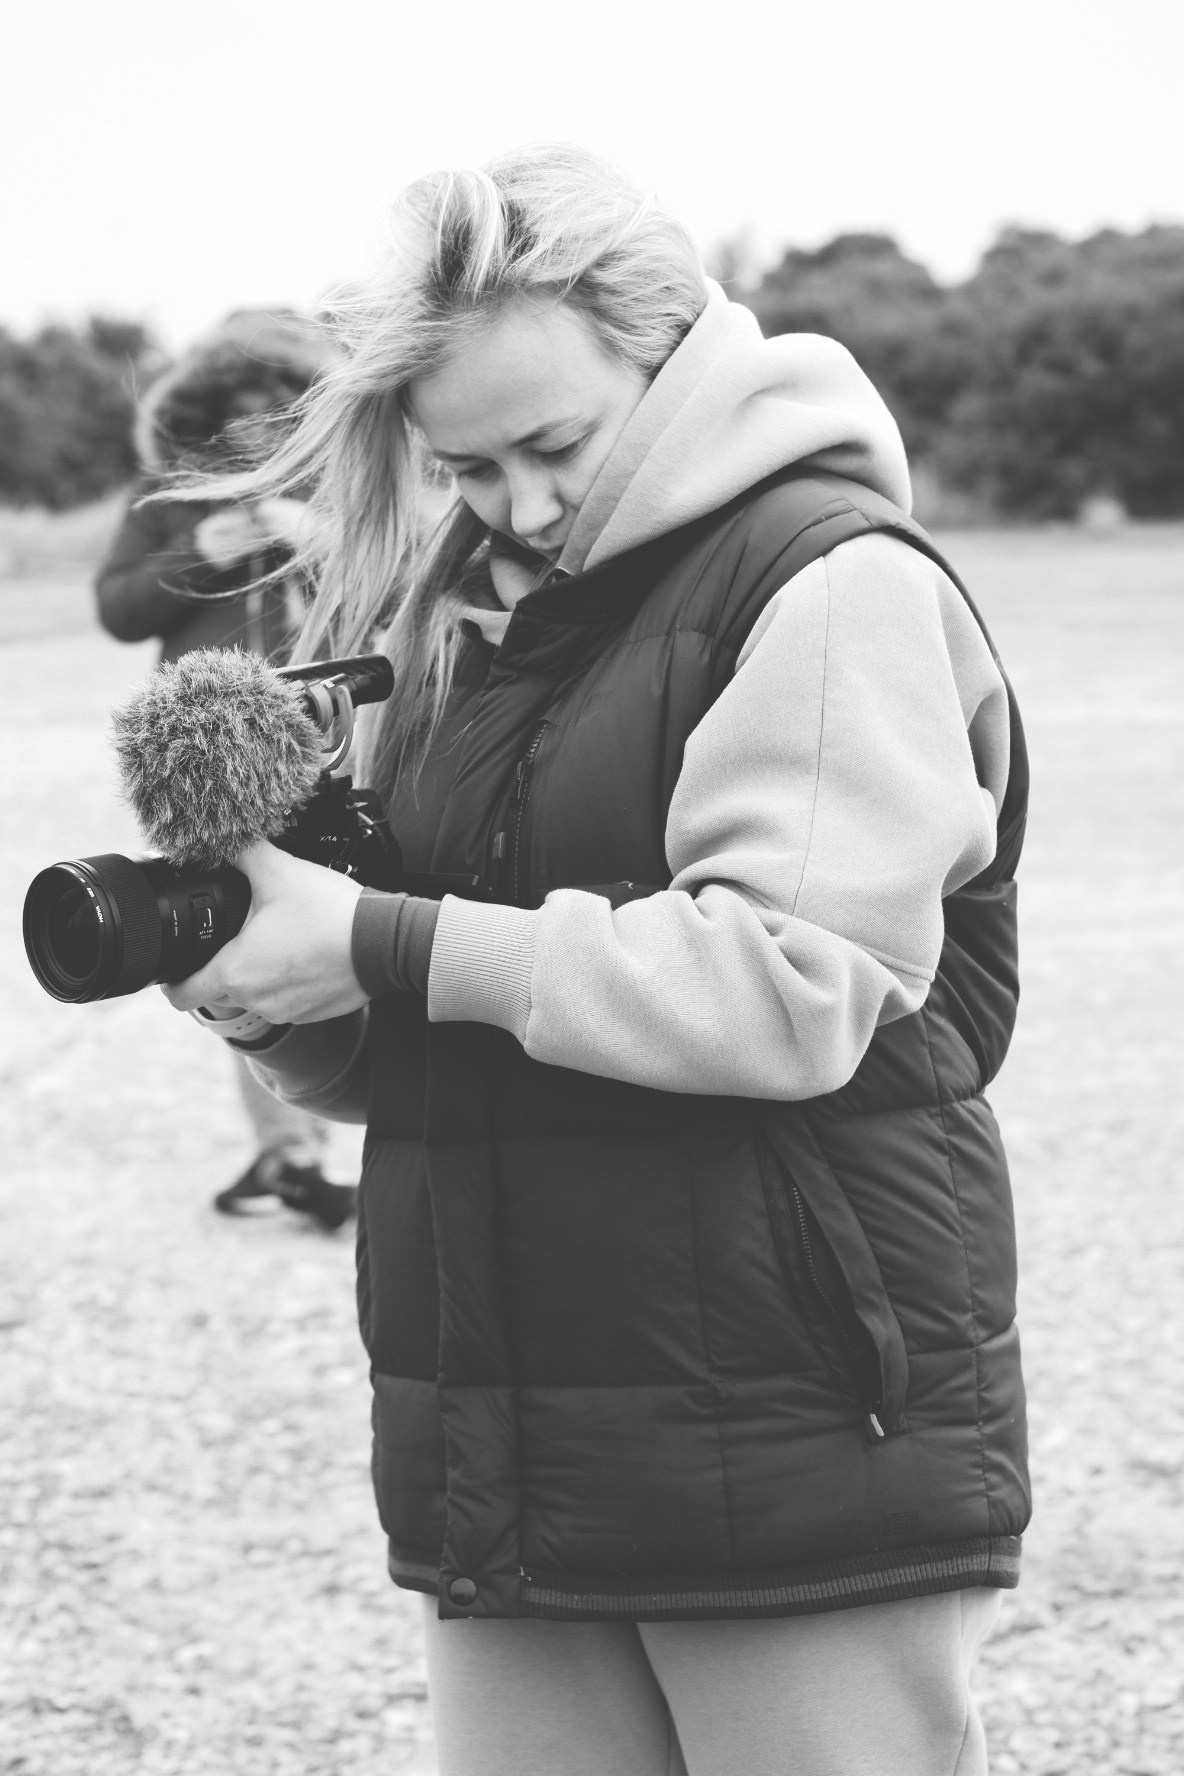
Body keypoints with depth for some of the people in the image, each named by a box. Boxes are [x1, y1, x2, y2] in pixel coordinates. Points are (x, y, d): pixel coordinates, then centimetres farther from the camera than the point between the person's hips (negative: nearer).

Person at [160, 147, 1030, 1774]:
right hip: (506, 1445, 7)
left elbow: (792, 985, -20)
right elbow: (396, 1061, 19)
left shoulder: (841, 580, -7)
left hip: (801, 1438, -6)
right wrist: (271, 988, -4)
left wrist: (392, 950, -18)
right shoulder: (467, 612, 15)